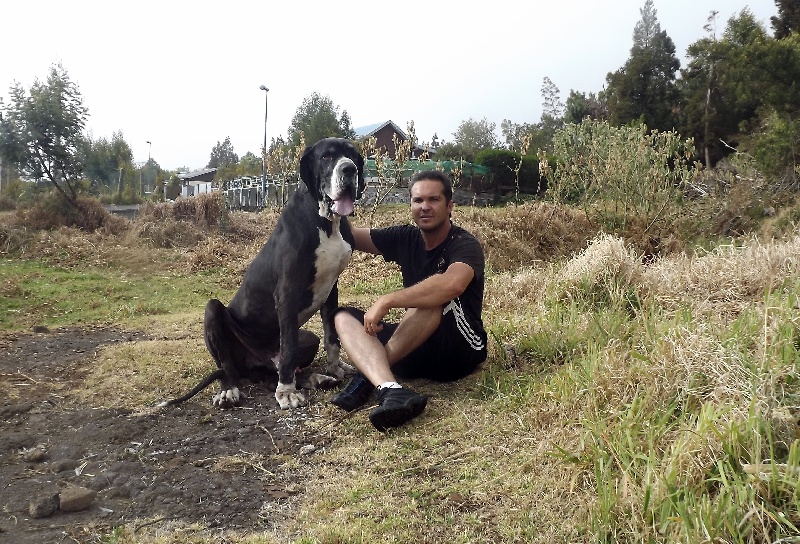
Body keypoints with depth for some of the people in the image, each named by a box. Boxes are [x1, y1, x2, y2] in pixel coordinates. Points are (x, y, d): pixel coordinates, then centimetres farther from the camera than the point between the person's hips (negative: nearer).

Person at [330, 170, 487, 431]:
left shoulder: (464, 244, -13)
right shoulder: (405, 238, 5)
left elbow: (452, 284, -35)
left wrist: (386, 301, -33)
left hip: (461, 349, -6)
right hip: (416, 350, 6)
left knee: (433, 298, -32)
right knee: (344, 316, -11)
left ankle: (366, 377, -29)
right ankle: (389, 389, -38)